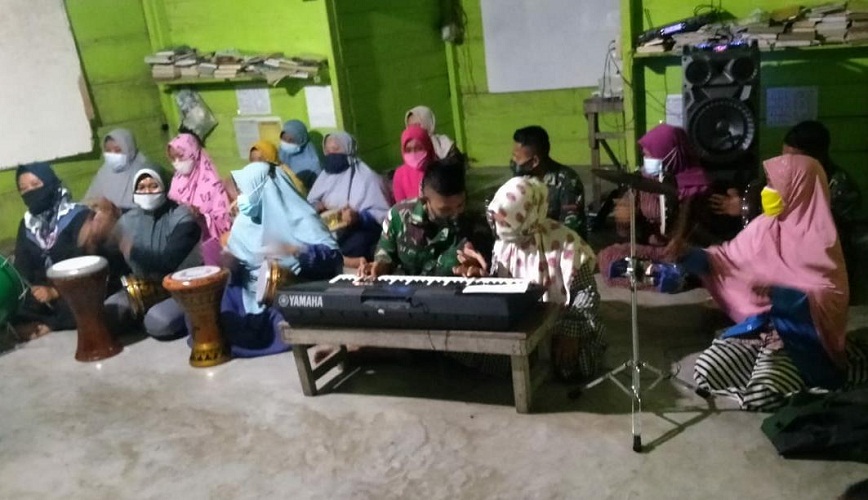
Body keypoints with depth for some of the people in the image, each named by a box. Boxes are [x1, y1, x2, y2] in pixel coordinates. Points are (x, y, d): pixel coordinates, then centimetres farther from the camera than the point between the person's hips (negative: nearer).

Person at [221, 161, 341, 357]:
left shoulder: (297, 217, -8)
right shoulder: (243, 222, 9)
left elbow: (333, 255, -18)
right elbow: (235, 265, 10)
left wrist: (293, 251, -32)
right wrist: (230, 262, -14)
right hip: (253, 293, 5)